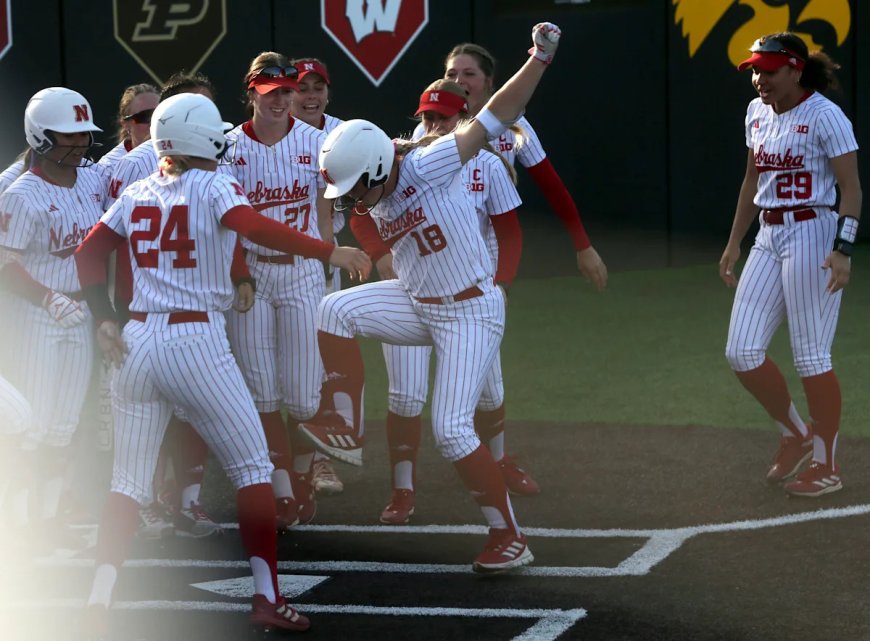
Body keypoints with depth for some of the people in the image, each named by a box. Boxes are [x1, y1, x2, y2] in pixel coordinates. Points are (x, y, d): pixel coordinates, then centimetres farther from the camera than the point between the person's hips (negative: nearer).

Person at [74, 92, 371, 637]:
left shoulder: (137, 194, 11)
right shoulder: (213, 186, -5)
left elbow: (90, 253, 14)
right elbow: (252, 226, -23)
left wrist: (105, 317, 17)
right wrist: (329, 252, -23)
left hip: (138, 341, 5)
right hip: (197, 343, -5)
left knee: (128, 482, 10)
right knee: (253, 468, 8)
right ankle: (267, 597, 7)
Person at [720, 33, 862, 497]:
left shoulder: (824, 116, -12)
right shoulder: (757, 113, 11)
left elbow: (851, 188, -14)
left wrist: (842, 250, -23)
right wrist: (734, 243, 21)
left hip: (812, 234, -8)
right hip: (768, 240, 8)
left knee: (811, 356, -3)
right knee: (741, 351, 1)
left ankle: (827, 466, 8)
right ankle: (795, 436, 21)